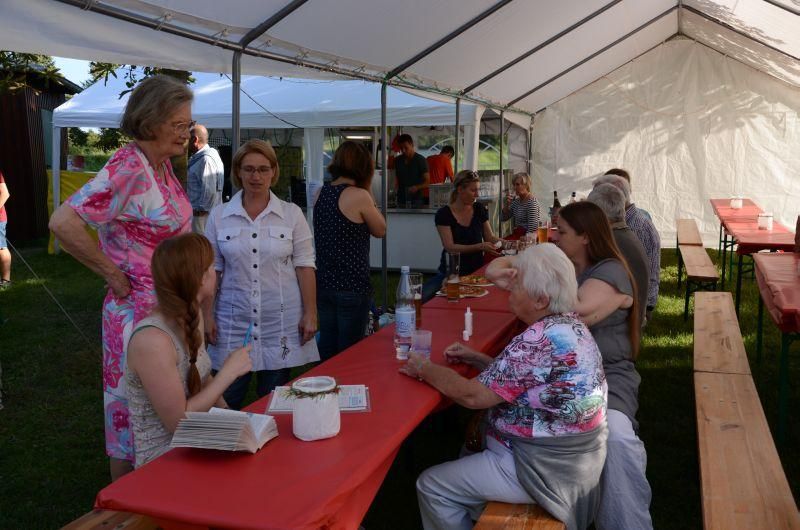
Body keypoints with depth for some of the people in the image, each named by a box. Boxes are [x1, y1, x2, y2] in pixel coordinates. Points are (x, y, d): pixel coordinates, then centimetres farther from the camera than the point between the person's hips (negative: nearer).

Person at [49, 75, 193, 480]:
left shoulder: (162, 163, 5)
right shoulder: (127, 169, -22)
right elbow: (63, 223, -29)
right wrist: (113, 275, -20)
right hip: (139, 310, -9)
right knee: (133, 416, 7)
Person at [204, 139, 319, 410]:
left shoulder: (292, 213, 0)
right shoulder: (219, 215, 3)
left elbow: (304, 266, 0)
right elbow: (211, 270, 5)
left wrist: (310, 313, -4)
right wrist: (207, 314, 1)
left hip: (281, 321, 0)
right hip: (234, 321, 1)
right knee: (227, 402, 6)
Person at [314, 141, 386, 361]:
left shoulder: (321, 193, 5)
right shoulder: (359, 196, -14)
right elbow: (380, 230, -2)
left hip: (324, 283, 7)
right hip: (352, 286, -6)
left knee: (327, 349, 17)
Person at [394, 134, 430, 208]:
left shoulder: (420, 160, -3)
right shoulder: (398, 160, 11)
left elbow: (427, 182, -6)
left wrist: (417, 187, -23)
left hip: (416, 201, -4)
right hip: (401, 201, 4)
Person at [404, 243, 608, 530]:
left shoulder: (540, 339, -27)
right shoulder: (569, 325, 3)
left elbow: (473, 396, -25)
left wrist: (425, 369, -10)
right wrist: (477, 359, 4)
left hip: (545, 468, -10)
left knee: (431, 487, 0)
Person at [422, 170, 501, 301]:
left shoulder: (480, 209, 5)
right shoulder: (444, 214, -7)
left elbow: (490, 237, 11)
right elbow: (450, 247, -15)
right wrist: (480, 247, -25)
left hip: (477, 270, 3)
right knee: (422, 296, -26)